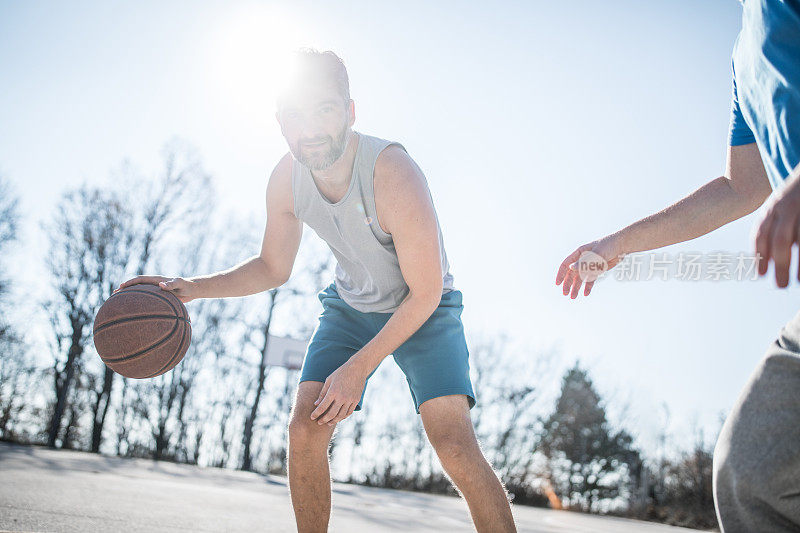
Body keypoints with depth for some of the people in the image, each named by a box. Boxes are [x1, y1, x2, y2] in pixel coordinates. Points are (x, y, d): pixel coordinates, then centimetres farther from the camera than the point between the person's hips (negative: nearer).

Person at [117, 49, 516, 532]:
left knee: (455, 446, -22)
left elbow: (425, 294, -24)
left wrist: (359, 368, -25)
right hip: (350, 306, 5)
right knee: (305, 429, -9)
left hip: (423, 310, -5)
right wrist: (192, 287, -13)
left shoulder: (393, 174, -33)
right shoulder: (286, 179, -16)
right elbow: (273, 268, 2)